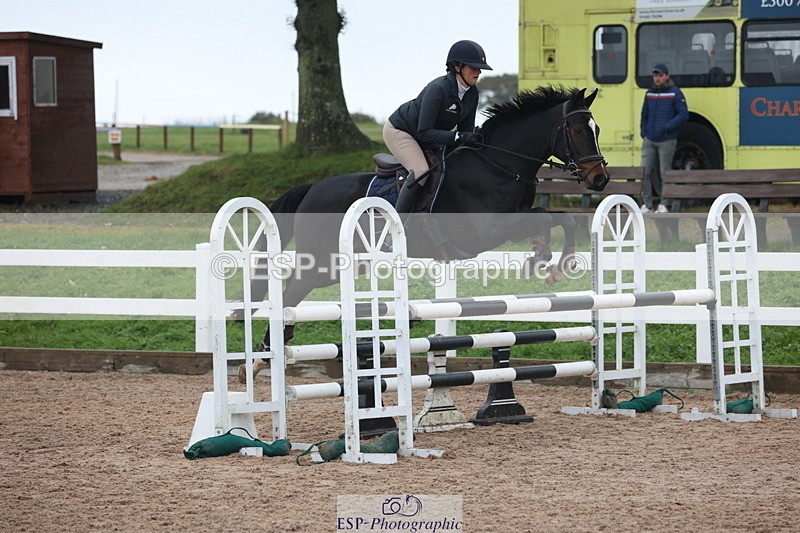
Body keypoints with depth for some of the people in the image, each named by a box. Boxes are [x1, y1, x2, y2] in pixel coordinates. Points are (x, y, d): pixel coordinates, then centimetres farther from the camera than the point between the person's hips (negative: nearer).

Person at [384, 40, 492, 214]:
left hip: (426, 138, 9)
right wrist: (459, 137, -42)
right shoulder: (438, 89, -34)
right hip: (399, 130, -9)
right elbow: (424, 133, -35)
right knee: (421, 171, -29)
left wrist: (473, 138, -24)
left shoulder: (472, 93, -9)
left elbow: (466, 128, -2)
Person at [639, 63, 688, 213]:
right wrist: (643, 132, 8)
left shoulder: (675, 93, -4)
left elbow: (683, 114, -9)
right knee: (645, 171, -3)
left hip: (667, 140, -4)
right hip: (649, 140, 4)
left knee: (664, 172, 0)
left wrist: (666, 127, -16)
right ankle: (646, 204, 3)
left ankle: (664, 204, 9)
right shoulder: (650, 93, 12)